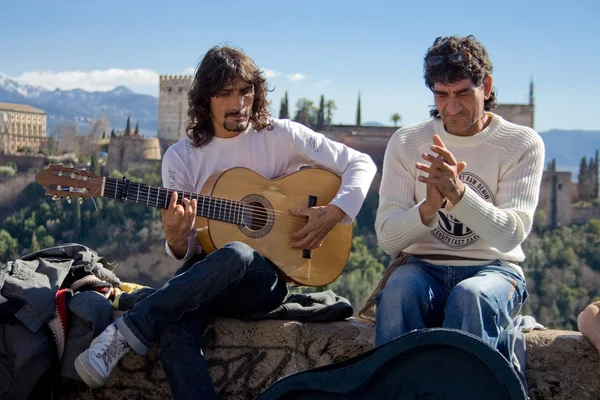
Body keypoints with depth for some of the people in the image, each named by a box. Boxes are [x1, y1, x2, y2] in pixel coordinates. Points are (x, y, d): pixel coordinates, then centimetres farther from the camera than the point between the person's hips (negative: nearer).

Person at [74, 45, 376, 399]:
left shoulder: (281, 135, 1)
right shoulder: (181, 157, 5)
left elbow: (362, 164, 4)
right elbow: (185, 251, 5)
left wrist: (334, 214, -12)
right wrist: (176, 241, -19)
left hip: (267, 278, -1)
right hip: (203, 278, 1)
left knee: (236, 254, -39)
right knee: (173, 330, -34)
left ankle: (128, 332, -31)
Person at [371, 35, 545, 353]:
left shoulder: (523, 144, -1)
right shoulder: (406, 142, 5)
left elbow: (511, 235, -13)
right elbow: (387, 238, -3)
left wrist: (457, 192, -29)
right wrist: (428, 208, -24)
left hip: (492, 269, -1)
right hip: (422, 266, 2)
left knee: (471, 295, -36)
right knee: (399, 289, -33)